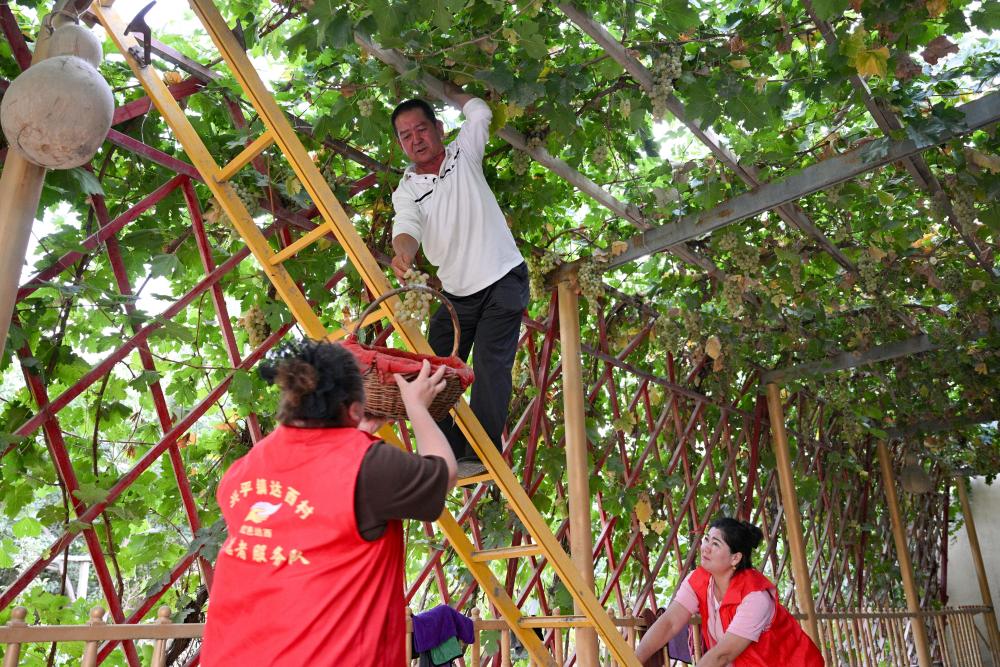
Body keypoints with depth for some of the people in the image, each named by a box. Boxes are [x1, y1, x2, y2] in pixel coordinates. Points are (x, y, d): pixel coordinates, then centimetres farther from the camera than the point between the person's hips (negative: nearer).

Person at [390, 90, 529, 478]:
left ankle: (480, 453, -14)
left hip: (503, 281, -3)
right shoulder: (406, 191, 2)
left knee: (489, 363, -15)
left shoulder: (463, 154, 2)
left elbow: (479, 111, -3)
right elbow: (406, 227, -17)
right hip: (456, 293, 4)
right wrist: (403, 254, -40)